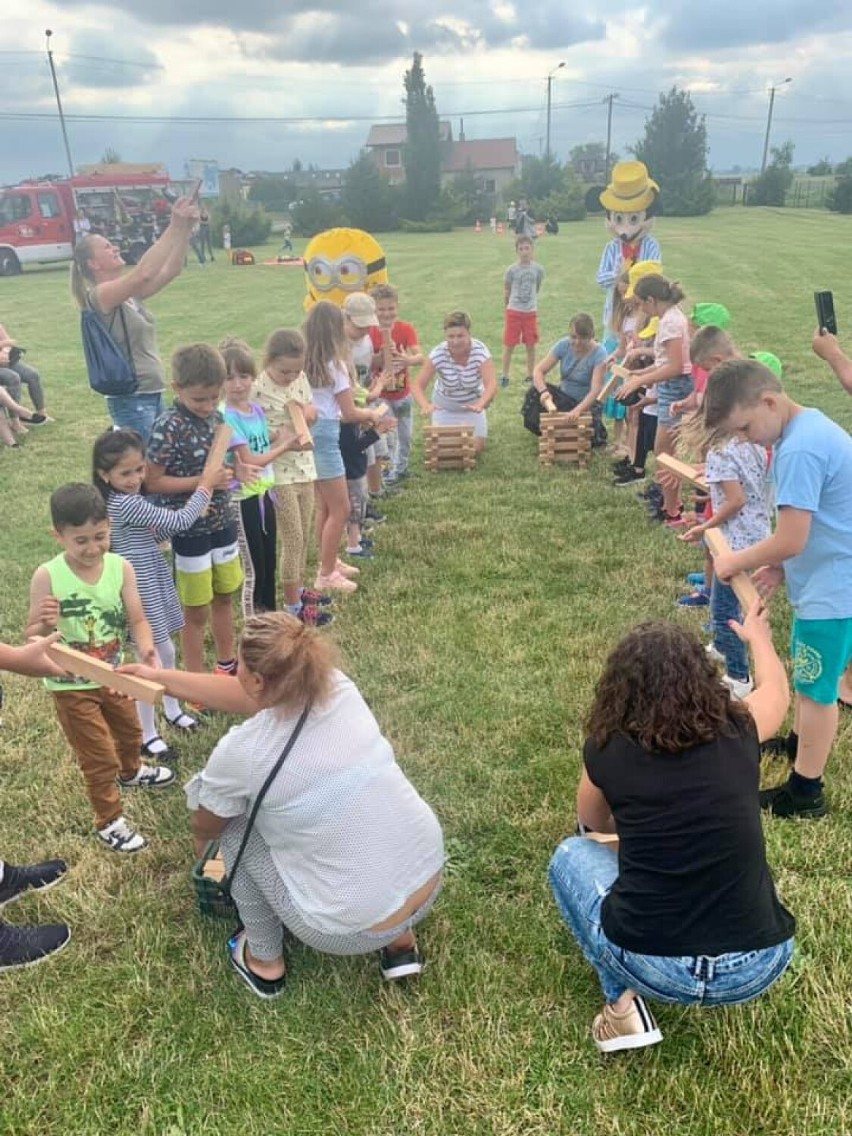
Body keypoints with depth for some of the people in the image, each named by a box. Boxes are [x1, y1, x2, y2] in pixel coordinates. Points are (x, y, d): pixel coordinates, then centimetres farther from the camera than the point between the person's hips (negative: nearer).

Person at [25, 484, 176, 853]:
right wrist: (45, 625, -41)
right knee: (99, 757, 7)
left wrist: (146, 649, -38)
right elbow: (32, 639, -18)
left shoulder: (121, 567, -18)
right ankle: (109, 821, 31)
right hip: (71, 685, -4)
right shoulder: (47, 577, -26)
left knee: (129, 731, 29)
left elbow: (137, 619, -18)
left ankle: (130, 771, 62)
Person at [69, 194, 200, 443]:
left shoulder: (131, 294, 12)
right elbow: (143, 273, -26)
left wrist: (186, 229, -8)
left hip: (153, 396, 9)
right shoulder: (99, 296, -11)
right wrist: (174, 226, -24)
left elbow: (172, 270, 6)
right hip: (131, 401, -9)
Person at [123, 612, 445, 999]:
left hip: (354, 930, -5)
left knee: (232, 820, 10)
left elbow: (206, 828, 6)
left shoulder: (242, 751, -18)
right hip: (429, 883, 5)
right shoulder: (336, 687, -6)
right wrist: (158, 676, 22)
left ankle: (265, 962, 27)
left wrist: (200, 847, 30)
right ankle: (399, 941, 29)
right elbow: (244, 695, 12)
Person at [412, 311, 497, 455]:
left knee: (476, 448, -1)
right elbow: (417, 385, -30)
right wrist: (425, 405, -52)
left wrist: (480, 405, -61)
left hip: (472, 405, 0)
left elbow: (491, 384, -40)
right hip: (444, 407, 0)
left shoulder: (480, 351, -30)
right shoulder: (438, 354, -28)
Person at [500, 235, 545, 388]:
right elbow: (506, 291, 5)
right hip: (513, 311, -2)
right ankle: (505, 376, 12)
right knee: (509, 346, 2)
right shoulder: (511, 270, -7)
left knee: (531, 346, 7)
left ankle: (530, 376, 20)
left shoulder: (538, 269, -2)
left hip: (531, 312, 2)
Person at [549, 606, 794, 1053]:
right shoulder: (737, 733, -1)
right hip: (759, 968, 4)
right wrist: (758, 636, 44)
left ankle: (624, 1003, 12)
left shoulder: (606, 749, -4)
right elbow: (776, 690, 25)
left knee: (571, 855, 24)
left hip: (652, 968, -3)